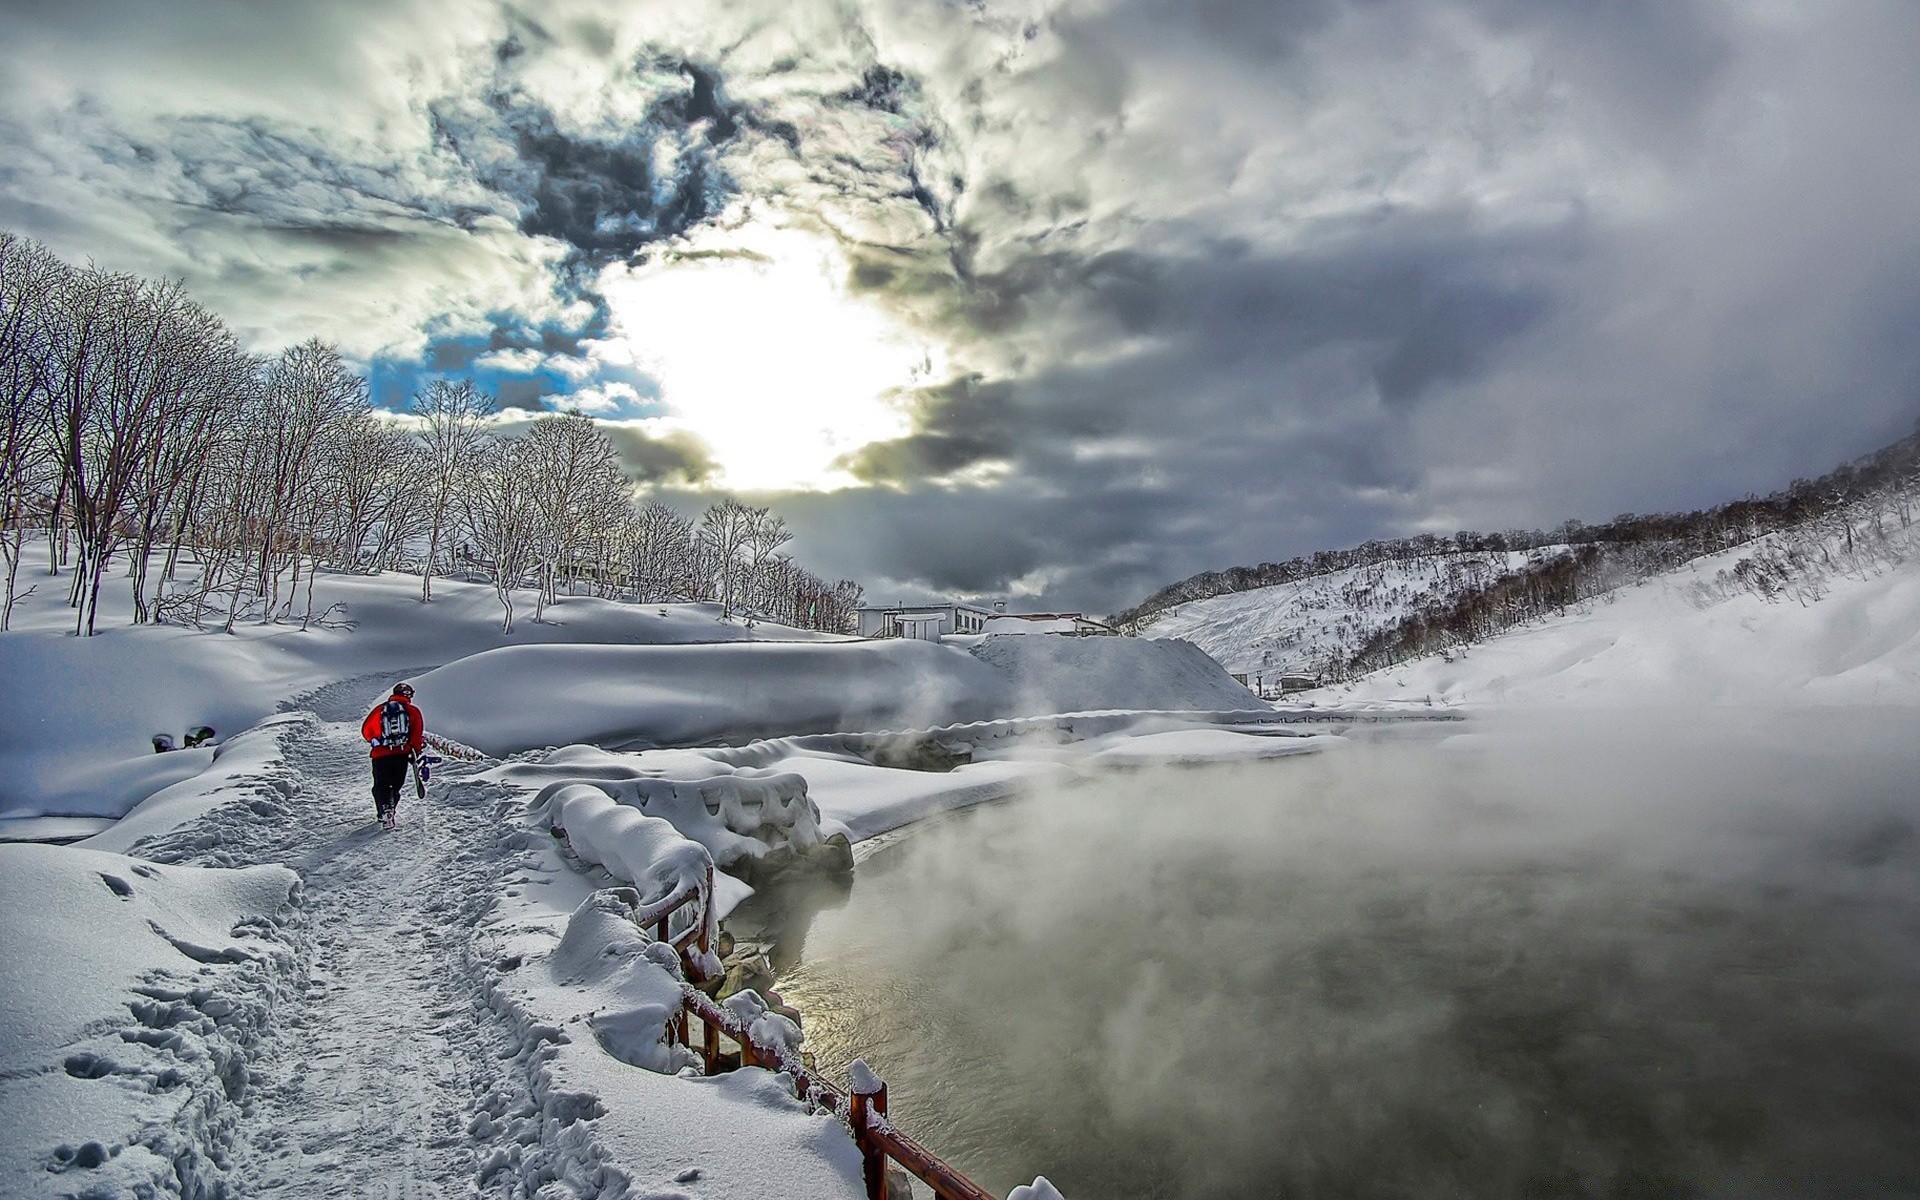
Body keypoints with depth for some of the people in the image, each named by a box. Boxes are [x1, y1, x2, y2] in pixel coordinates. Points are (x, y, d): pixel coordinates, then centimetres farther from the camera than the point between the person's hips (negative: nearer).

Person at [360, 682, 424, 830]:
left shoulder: (380, 708, 11)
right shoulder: (413, 710, 4)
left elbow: (365, 729, 14)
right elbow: (418, 733, -3)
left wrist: (374, 741, 31)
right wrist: (415, 751, 8)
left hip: (380, 755, 1)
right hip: (402, 753, -1)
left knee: (381, 786, 7)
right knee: (396, 785, 14)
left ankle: (385, 809, -15)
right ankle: (390, 810, 0)